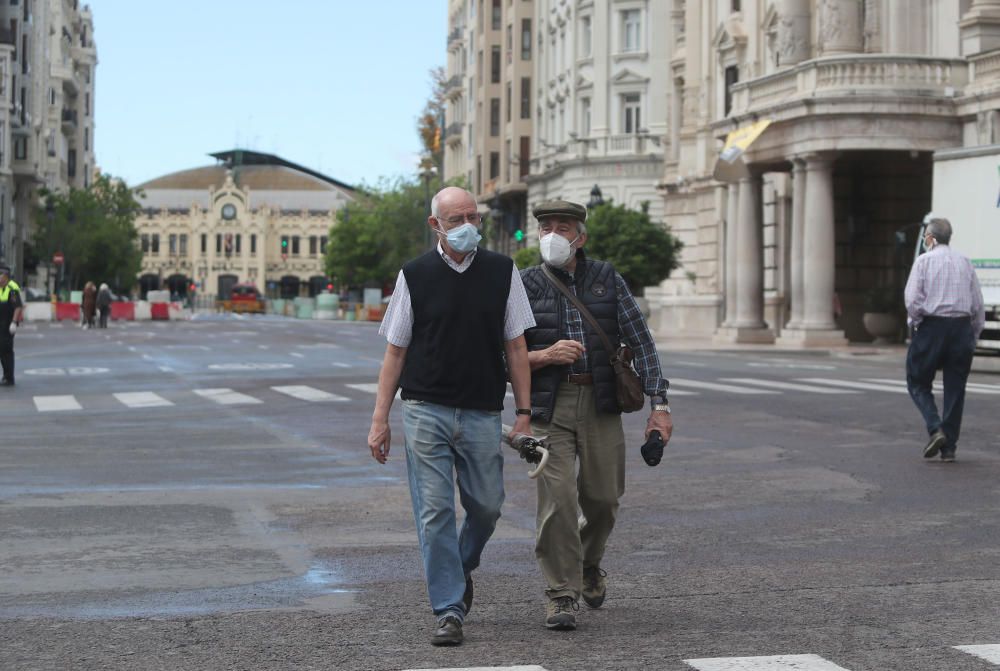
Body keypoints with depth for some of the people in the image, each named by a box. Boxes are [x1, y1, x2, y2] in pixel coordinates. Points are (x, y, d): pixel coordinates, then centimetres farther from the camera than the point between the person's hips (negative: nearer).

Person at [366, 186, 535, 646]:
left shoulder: (502, 272, 5)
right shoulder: (415, 276, 1)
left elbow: (515, 347, 7)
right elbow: (395, 351, 4)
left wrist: (523, 412, 1)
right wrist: (380, 419, 0)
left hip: (482, 414, 2)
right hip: (425, 412, -2)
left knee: (486, 507, 6)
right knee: (435, 512, -4)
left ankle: (461, 567, 36)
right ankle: (449, 611, 1)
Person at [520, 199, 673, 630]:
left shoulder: (607, 280, 7)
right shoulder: (525, 286, 4)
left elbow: (640, 343, 4)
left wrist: (659, 404, -4)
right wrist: (544, 356, -15)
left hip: (600, 403, 2)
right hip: (549, 405, -1)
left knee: (603, 498, 4)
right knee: (557, 498, -12)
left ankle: (589, 563, 35)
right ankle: (561, 594, -2)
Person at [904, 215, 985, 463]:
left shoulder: (924, 261, -3)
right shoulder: (965, 263, 8)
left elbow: (913, 300, -13)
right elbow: (978, 305, 7)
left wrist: (913, 322, 4)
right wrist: (974, 336, 15)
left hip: (932, 325, -3)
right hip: (962, 326, 3)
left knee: (918, 382, 10)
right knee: (955, 389, 8)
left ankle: (936, 428, -11)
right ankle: (949, 447, 9)